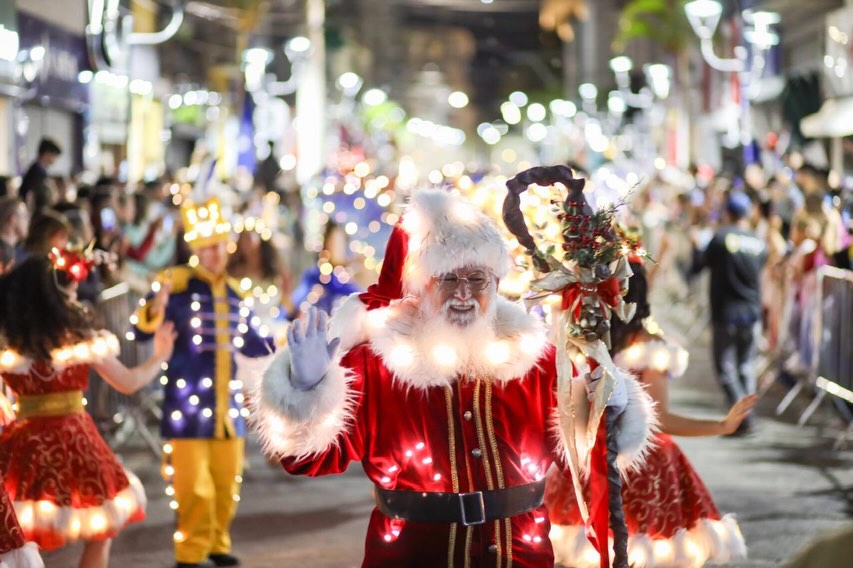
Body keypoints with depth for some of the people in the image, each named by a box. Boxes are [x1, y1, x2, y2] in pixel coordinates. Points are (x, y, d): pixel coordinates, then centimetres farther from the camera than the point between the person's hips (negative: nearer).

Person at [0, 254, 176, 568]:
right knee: (101, 530, 18)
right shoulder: (81, 340, -5)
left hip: (26, 447, 1)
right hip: (74, 443, -1)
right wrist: (159, 357, 23)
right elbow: (129, 382, 6)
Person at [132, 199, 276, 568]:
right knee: (195, 488, -6)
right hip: (188, 403, -6)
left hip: (228, 403, 6)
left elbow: (252, 345, 20)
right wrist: (155, 308, -32)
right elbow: (142, 332, -13)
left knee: (226, 485, 14)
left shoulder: (236, 293, 10)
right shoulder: (177, 284, -8)